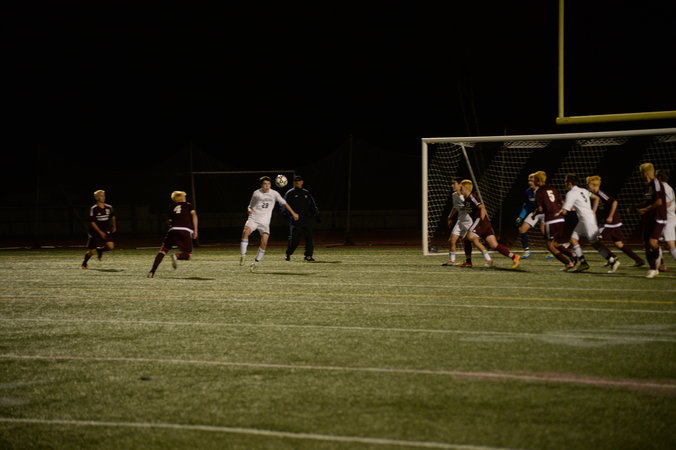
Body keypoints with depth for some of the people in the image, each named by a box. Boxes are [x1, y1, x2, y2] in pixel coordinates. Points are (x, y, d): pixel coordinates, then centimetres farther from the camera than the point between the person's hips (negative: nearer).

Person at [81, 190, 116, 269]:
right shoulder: (93, 209, -15)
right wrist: (100, 232, -21)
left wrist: (114, 226, 17)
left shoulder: (109, 207, -1)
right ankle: (84, 263, 28)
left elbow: (112, 216, 22)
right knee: (91, 251, 0)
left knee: (110, 246, -16)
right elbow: (92, 222, -16)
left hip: (105, 231, 4)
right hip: (94, 232, -4)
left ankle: (100, 250, 17)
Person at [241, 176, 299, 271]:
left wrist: (293, 213, 15)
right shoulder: (256, 193, 4)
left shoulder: (274, 194, 4)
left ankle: (256, 262, 4)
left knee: (264, 242, -13)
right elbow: (251, 205, 15)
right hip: (253, 219, -1)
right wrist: (249, 210, -9)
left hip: (265, 222, 1)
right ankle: (243, 255, -19)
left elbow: (284, 203, 15)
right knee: (245, 232, -29)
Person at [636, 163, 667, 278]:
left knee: (652, 242, -22)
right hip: (648, 219, 9)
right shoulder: (646, 185, 15)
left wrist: (645, 209, -11)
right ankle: (653, 269, 13)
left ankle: (658, 255, 8)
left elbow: (659, 202, -18)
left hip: (658, 219, -9)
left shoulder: (656, 183, -12)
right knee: (647, 244, 5)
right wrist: (638, 207, 10)